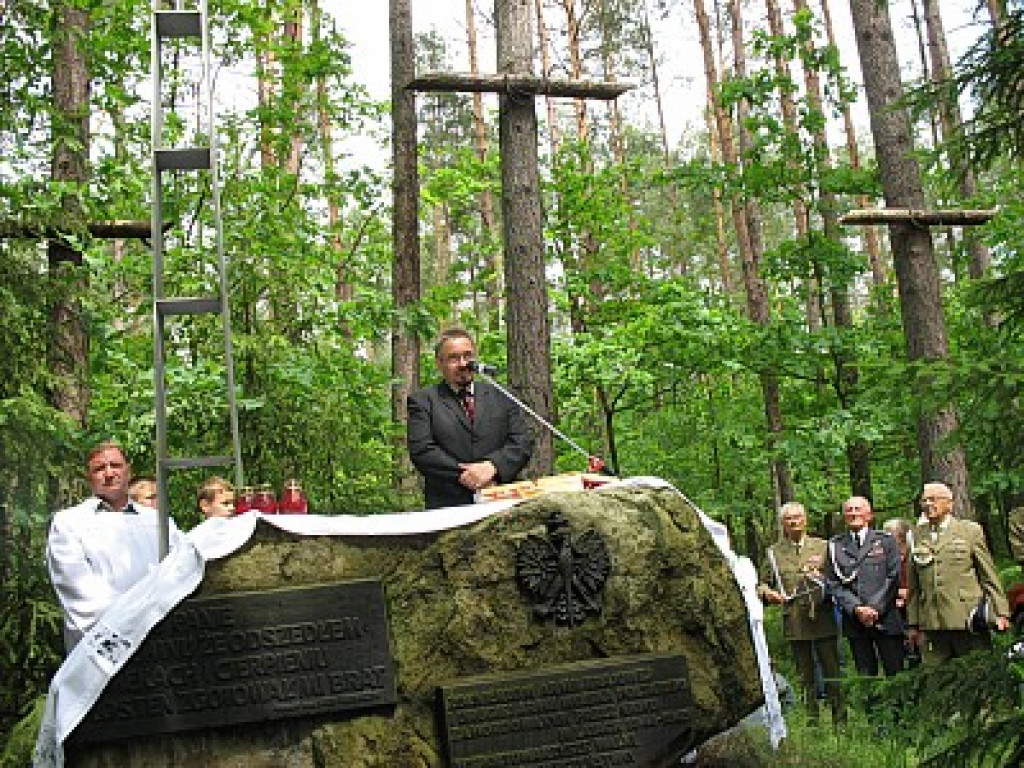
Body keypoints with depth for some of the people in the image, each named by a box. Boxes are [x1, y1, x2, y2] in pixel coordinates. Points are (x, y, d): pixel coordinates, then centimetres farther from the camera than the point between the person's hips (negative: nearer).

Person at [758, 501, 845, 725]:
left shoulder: (823, 546, 8)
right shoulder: (774, 552, 8)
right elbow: (762, 583, 12)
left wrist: (823, 579, -12)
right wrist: (767, 592, -9)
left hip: (823, 620, 0)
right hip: (794, 622, 1)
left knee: (832, 672, 2)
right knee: (805, 676, 7)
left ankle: (840, 720, 12)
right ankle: (811, 721, 16)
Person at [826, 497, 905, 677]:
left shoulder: (886, 541, 6)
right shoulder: (835, 545, 9)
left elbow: (894, 577, -2)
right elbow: (833, 583, 3)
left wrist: (876, 608, -10)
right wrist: (856, 608, -9)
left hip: (886, 618, -1)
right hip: (854, 620, 1)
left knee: (896, 673, 0)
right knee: (865, 674, 6)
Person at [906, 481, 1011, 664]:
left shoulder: (970, 530, 6)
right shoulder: (916, 536, 12)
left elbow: (989, 575, 6)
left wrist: (1001, 612, 1)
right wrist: (913, 623, 11)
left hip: (968, 621, -2)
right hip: (932, 626, 2)